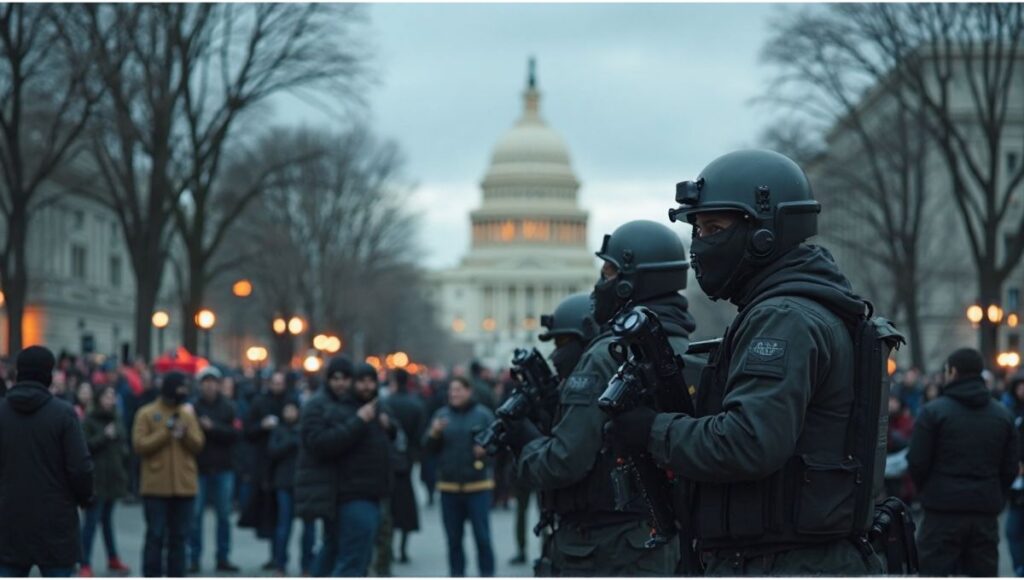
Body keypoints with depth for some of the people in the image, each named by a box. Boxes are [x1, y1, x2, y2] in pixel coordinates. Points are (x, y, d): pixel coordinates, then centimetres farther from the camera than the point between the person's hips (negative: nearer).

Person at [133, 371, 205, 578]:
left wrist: (185, 433, -13)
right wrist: (166, 432, -14)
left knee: (179, 537, 7)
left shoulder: (188, 413, 10)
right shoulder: (146, 414, -1)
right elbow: (139, 445, -9)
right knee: (155, 536, -4)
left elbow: (198, 445, 6)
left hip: (184, 485, 4)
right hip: (156, 488, -4)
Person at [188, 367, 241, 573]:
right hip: (199, 467, -2)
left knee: (224, 514, 6)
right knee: (195, 514, -2)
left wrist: (213, 428, -15)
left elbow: (234, 434, -7)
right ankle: (194, 558, 5)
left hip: (223, 468, 2)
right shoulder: (193, 407, -2)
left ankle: (223, 557, 14)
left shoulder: (228, 407, 3)